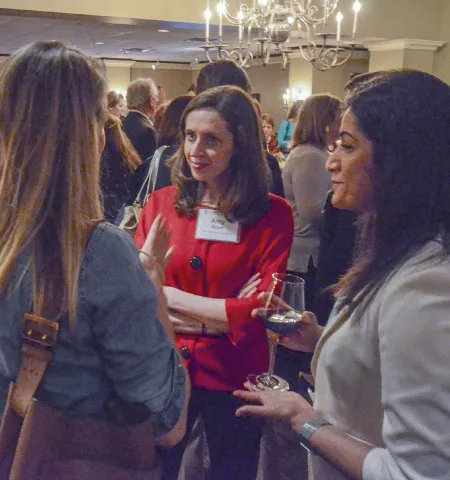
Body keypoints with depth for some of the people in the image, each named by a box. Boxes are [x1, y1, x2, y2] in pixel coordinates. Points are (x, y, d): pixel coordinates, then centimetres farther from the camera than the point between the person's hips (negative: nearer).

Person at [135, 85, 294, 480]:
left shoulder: (273, 214, -10)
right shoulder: (161, 203, -3)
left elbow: (261, 310, -14)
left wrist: (170, 296, -14)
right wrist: (223, 314, -16)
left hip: (234, 376, -1)